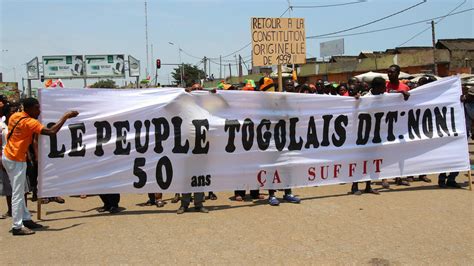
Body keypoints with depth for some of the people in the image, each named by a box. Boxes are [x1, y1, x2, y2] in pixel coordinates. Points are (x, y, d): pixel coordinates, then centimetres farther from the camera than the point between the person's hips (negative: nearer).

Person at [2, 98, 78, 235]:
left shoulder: (15, 116, 6)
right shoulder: (29, 122, -20)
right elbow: (52, 131, -28)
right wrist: (65, 116, -21)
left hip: (8, 156, 9)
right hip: (16, 160, -9)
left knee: (19, 192, 14)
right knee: (17, 194, -5)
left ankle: (26, 219, 22)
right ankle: (17, 227, -3)